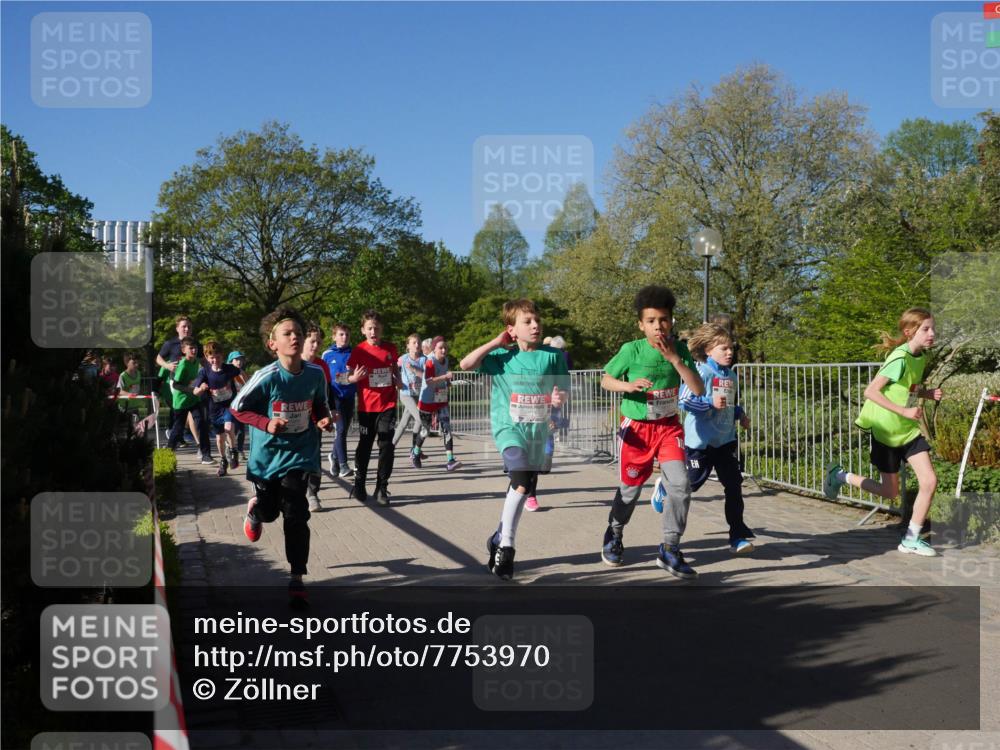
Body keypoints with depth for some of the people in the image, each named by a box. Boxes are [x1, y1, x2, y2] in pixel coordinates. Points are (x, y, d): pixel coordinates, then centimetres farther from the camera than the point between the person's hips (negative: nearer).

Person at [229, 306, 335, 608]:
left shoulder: (315, 374, -10)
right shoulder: (266, 377, -20)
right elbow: (236, 407, -10)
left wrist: (324, 419, -12)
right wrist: (266, 423, -23)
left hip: (299, 453, 1)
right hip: (267, 455, -1)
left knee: (296, 516, -9)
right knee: (269, 512, 16)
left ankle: (297, 580, 1)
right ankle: (255, 508, 56)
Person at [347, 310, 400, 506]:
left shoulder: (390, 349, 3)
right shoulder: (359, 350, -6)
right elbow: (349, 377, -2)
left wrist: (397, 380, 0)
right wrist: (355, 377, -24)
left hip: (387, 404, 2)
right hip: (367, 406, -2)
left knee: (386, 446, -2)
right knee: (365, 445, 9)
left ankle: (382, 488, 7)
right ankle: (359, 485, 24)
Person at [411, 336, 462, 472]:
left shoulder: (446, 361, 3)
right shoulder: (430, 362, -18)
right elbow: (428, 380, -31)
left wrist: (448, 382, 8)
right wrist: (445, 376, -38)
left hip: (442, 400, 5)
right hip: (427, 401, -5)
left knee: (447, 428, -8)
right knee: (425, 430, 9)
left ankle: (450, 460, -14)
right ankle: (415, 453, 36)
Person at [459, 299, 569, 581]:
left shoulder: (553, 355, 2)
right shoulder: (501, 356, 0)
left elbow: (562, 391, 9)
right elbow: (466, 364, -12)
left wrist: (560, 397, -14)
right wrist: (496, 343, -8)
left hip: (539, 430, 3)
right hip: (509, 426, -3)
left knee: (522, 488, 13)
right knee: (523, 482, -24)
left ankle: (499, 538, 37)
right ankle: (505, 547, -13)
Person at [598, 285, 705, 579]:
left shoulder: (679, 349, -6)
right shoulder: (631, 350, -13)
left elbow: (698, 389, -12)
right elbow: (605, 380, -2)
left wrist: (675, 359, -22)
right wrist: (630, 385, -22)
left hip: (669, 427, 2)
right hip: (637, 427, -2)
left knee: (680, 484, -14)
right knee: (630, 487, 11)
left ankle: (670, 550, 0)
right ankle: (614, 535, 40)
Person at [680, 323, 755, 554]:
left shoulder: (731, 376, 11)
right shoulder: (701, 372, -14)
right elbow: (684, 401, -21)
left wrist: (740, 414, 11)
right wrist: (710, 403, -28)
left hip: (726, 439, 6)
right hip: (701, 441, -6)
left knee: (734, 485, -1)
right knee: (693, 482, 7)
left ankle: (738, 536, 4)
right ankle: (664, 486, 40)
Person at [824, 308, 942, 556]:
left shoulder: (920, 357, 2)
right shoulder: (899, 359, -22)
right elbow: (871, 391, -26)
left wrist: (928, 393, -2)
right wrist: (904, 411, -28)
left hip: (909, 429, 7)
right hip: (886, 430, -7)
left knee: (929, 481, -5)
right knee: (890, 493, 4)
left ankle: (911, 540, 7)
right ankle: (840, 476, 27)